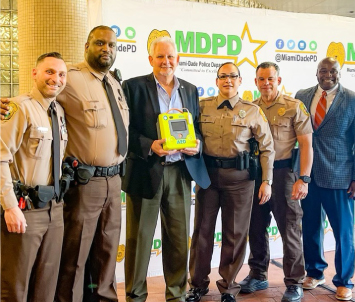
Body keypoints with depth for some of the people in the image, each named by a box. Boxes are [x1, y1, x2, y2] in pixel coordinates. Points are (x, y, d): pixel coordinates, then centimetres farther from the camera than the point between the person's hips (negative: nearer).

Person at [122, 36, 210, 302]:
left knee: (179, 238, 10)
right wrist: (149, 146, -19)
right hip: (146, 171, -3)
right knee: (140, 238, 5)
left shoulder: (190, 90, 14)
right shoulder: (134, 86, 0)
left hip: (181, 172, 4)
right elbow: (125, 130, -4)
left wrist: (196, 145, -5)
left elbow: (197, 128, 16)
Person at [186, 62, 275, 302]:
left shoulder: (253, 111, 0)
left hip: (239, 176, -1)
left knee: (235, 233, 7)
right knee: (203, 229, 9)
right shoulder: (202, 106, 4)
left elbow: (267, 148, 1)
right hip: (207, 173, 1)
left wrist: (267, 181, -4)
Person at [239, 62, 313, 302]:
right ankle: (258, 275, 29)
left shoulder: (294, 107, -3)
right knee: (256, 227, 13)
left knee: (290, 229, 3)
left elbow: (306, 145, -6)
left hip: (283, 173, -4)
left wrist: (304, 179, -14)